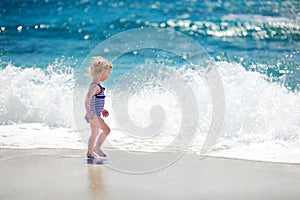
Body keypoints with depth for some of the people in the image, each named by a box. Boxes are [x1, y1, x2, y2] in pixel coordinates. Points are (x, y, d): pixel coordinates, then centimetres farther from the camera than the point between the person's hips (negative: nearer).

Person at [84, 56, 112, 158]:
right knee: (106, 129, -12)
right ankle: (97, 148, -2)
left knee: (95, 133, 19)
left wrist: (102, 110, 24)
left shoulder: (97, 85, 12)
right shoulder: (94, 86, -19)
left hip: (96, 114, 11)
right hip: (94, 114, -11)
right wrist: (90, 114, -32)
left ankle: (90, 152, 28)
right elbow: (87, 100, -28)